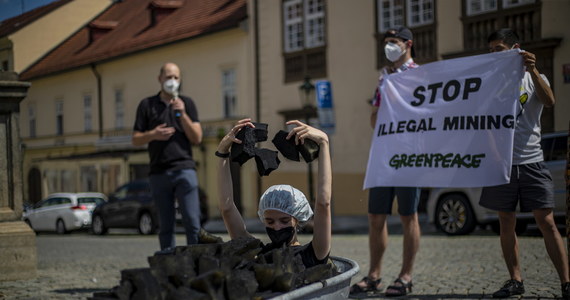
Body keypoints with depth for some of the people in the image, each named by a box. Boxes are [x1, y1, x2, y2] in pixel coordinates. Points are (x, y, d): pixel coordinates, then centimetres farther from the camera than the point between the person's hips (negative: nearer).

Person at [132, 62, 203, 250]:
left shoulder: (187, 103, 10)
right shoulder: (147, 105, 10)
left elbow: (197, 138, 2)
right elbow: (136, 140, 8)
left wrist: (182, 114, -9)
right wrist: (153, 134, -12)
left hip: (184, 169, 0)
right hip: (159, 172, 1)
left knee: (192, 222, -8)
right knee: (166, 226, 4)